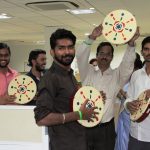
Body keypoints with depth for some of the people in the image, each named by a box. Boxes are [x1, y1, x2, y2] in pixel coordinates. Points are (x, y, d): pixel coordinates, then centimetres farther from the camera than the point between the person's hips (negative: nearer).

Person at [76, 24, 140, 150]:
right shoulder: (88, 73, 7)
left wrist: (131, 43, -25)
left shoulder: (117, 75, 6)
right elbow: (81, 56, -6)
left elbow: (128, 63, -9)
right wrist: (92, 38, -21)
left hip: (106, 128, -1)